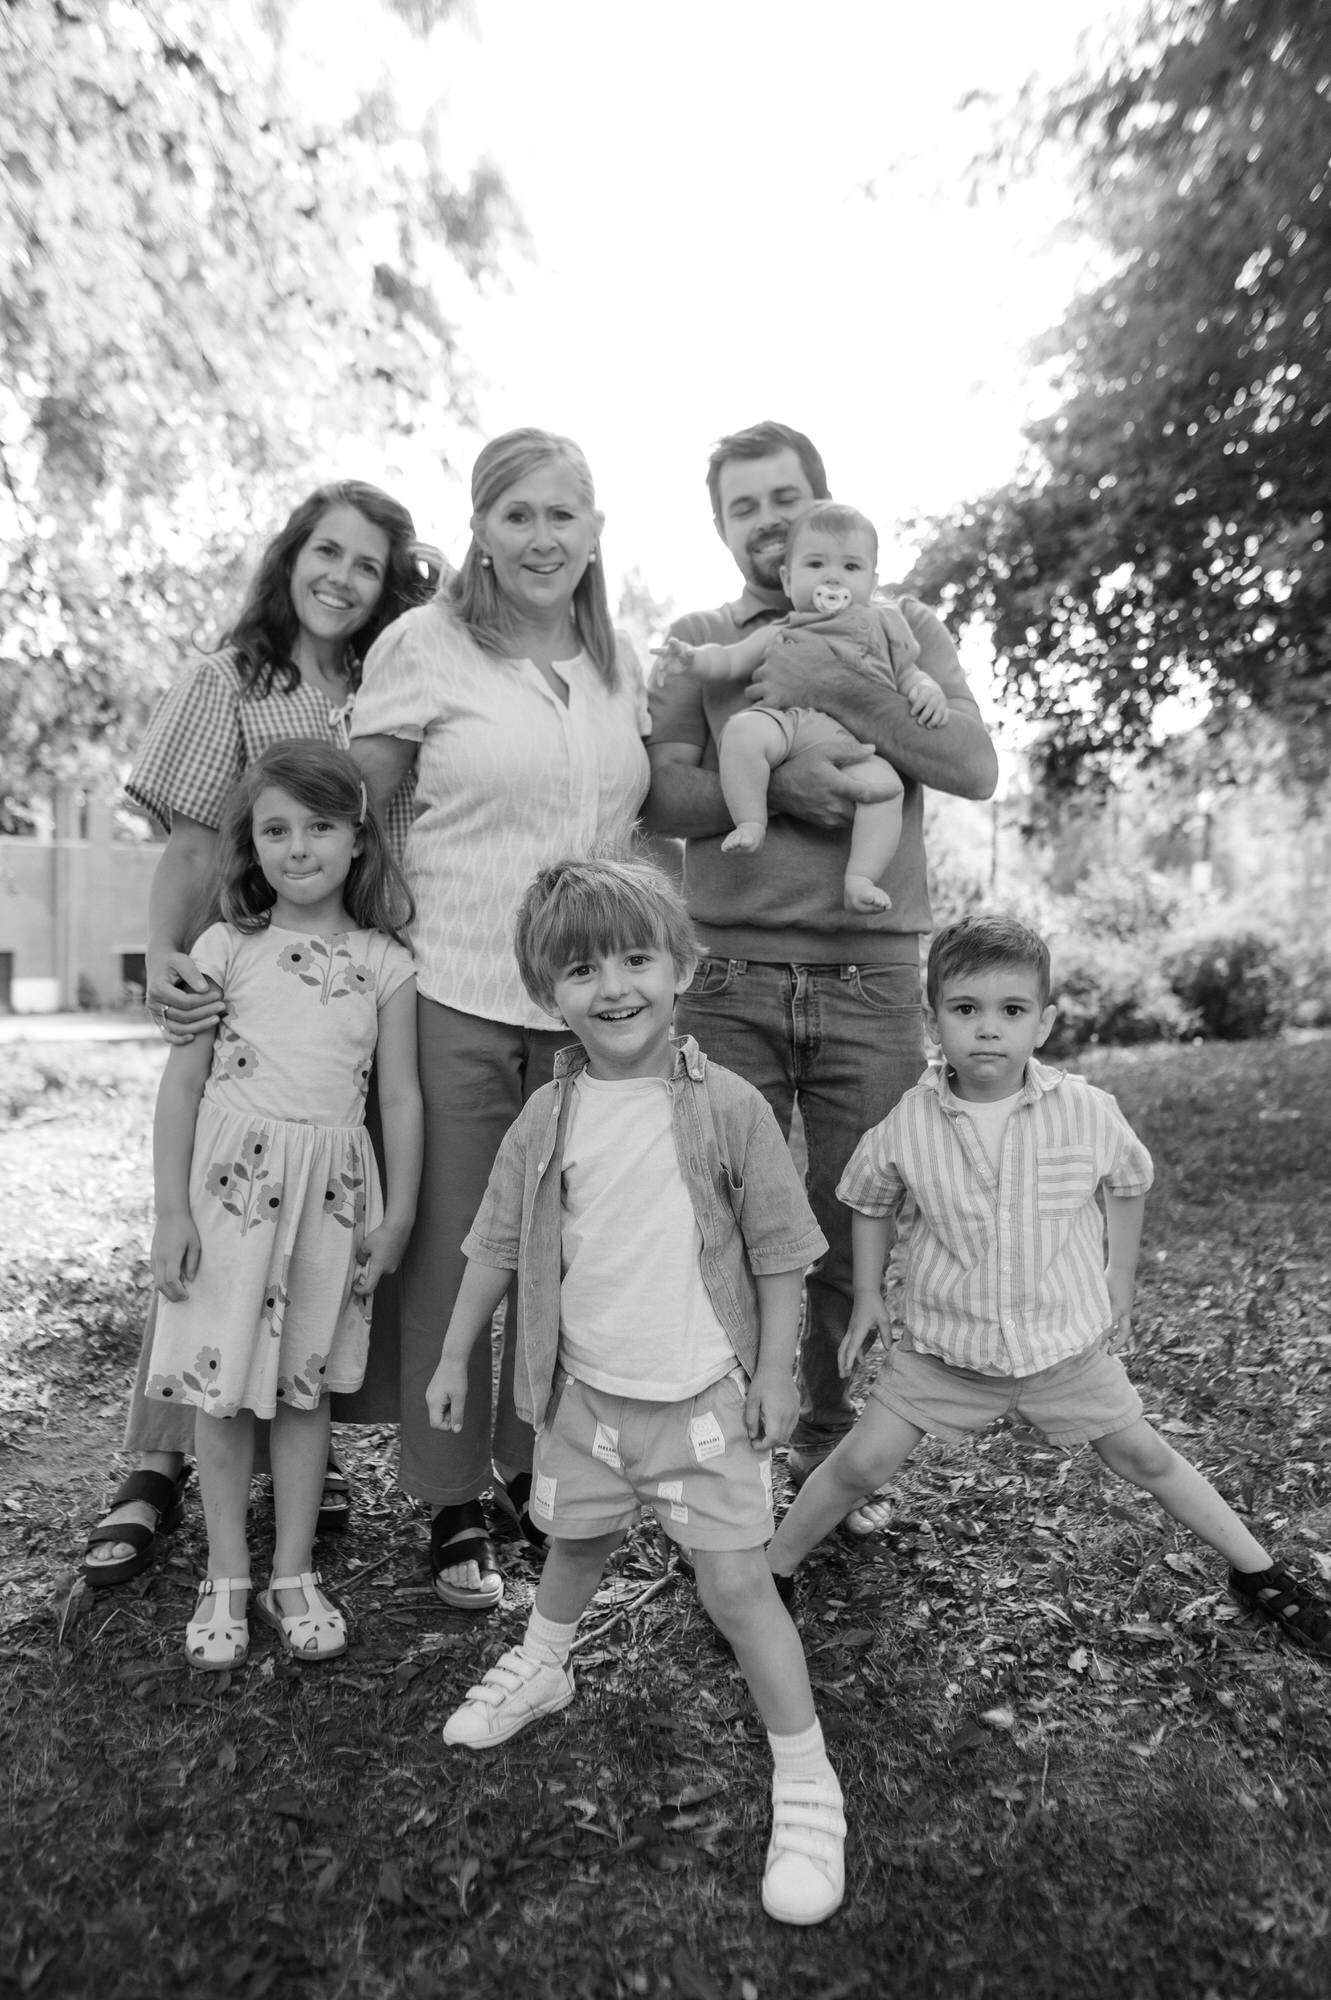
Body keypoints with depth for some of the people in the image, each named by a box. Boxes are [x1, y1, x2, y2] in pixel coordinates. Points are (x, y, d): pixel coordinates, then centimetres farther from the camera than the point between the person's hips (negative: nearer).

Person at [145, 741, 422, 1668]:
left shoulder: (386, 963, 0)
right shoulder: (229, 948, -1)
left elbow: (402, 1095, 3)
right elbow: (184, 1082, -1)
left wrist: (398, 1215, 2)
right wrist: (172, 1210, -4)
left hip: (332, 1185, 1)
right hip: (233, 1174, 0)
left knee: (306, 1382, 10)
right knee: (222, 1383, 7)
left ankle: (294, 1575, 26)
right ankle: (226, 1579, 25)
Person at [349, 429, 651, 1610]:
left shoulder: (623, 663, 11)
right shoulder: (427, 645, -2)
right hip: (459, 994, -4)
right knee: (452, 1252, 4)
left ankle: (534, 1466, 32)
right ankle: (452, 1503, 21)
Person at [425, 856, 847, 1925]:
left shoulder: (728, 1108, -13)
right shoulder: (546, 1120, -4)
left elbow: (778, 1251, -7)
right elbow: (498, 1245, 6)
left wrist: (774, 1373, -8)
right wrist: (456, 1356, 10)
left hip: (706, 1395, -4)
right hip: (584, 1392, 4)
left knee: (736, 1583, -2)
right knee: (576, 1544, 25)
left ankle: (806, 1783, 17)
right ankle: (542, 1666, 55)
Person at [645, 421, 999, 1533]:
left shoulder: (899, 627, 13)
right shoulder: (698, 642, 13)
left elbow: (976, 767, -1)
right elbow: (663, 797, 0)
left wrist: (836, 687, -10)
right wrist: (774, 781, -17)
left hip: (872, 974, 0)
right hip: (730, 976, 0)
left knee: (858, 1232, 5)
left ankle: (834, 1450, 24)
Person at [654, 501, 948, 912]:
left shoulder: (883, 623, 31)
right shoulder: (777, 634, 29)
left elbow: (910, 673, 29)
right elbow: (728, 661, 23)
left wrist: (928, 691, 6)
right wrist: (690, 659, 3)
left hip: (854, 739, 0)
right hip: (784, 717, 0)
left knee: (883, 785, -31)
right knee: (742, 729, -33)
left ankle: (859, 879, -30)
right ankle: (750, 823, -26)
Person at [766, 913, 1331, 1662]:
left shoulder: (1088, 1112, -16)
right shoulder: (907, 1125, -16)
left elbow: (1128, 1185, 6)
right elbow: (872, 1201, 5)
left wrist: (1120, 1278, 10)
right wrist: (868, 1296, 6)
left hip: (1066, 1343, 1)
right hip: (944, 1346, 0)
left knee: (1145, 1458, 15)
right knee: (861, 1464, -1)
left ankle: (1261, 1576, 39)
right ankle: (770, 1574, 21)